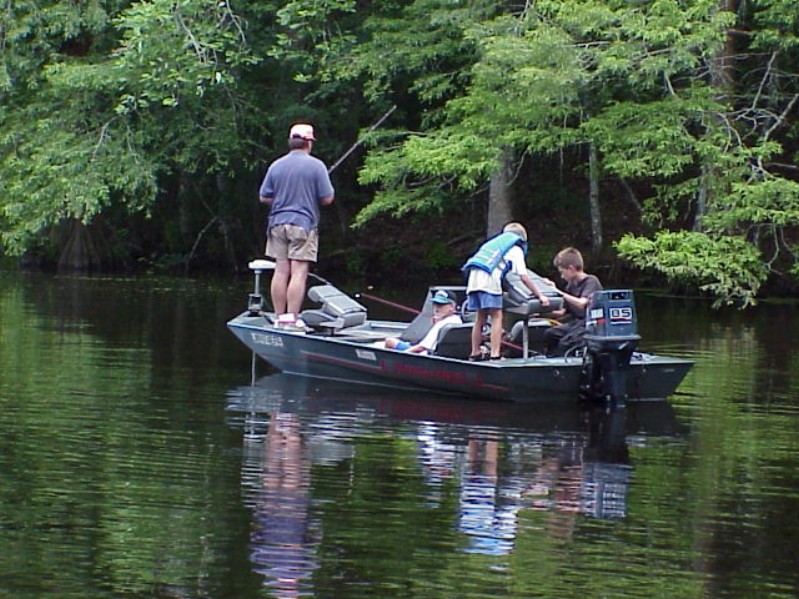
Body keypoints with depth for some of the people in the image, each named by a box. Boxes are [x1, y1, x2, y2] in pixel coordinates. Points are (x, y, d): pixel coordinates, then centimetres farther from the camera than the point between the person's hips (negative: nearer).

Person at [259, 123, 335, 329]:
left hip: (278, 224, 4)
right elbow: (327, 199, -6)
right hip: (304, 224, -4)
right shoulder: (316, 166, -6)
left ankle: (280, 317, 9)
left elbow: (264, 197, 9)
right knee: (299, 273, -5)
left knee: (281, 271, 6)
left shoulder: (276, 166, 6)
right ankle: (292, 318, -10)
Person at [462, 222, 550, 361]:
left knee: (481, 317, 17)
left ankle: (475, 354, 22)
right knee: (496, 316, -3)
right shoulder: (516, 249, 13)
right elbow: (524, 278, 5)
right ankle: (494, 355, -11)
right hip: (489, 277, -7)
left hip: (473, 275, 7)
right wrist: (540, 296, 9)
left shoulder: (497, 241, 33)